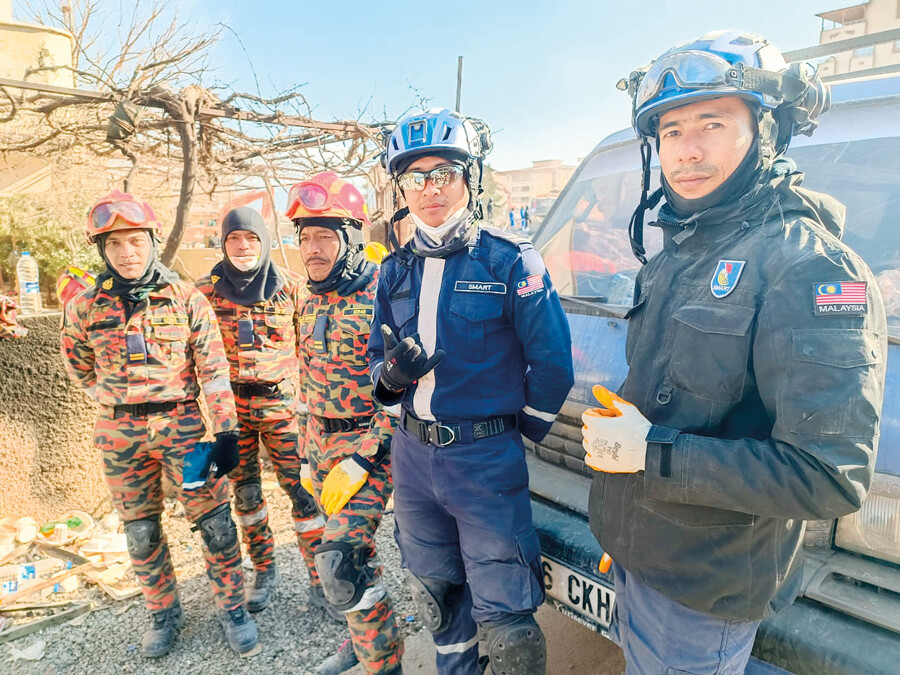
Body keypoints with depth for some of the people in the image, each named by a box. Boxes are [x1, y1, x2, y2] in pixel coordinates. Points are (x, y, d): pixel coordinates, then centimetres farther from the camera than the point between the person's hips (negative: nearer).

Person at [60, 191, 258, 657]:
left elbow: (213, 369, -7)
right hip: (119, 434, 2)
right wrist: (118, 400, 13)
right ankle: (164, 614, 34)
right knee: (140, 531, 14)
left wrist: (226, 431, -11)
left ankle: (231, 608, 20)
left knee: (214, 521, 1)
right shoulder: (86, 305, 1)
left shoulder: (187, 299, -5)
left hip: (183, 425, -2)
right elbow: (79, 366, 18)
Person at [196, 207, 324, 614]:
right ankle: (264, 571, 31)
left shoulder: (290, 286, -1)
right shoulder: (206, 290, 3)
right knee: (244, 490, 12)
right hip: (231, 404, 2)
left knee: (300, 487, -5)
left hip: (281, 402, -2)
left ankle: (319, 578, 10)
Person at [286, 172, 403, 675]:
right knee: (355, 550, 18)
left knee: (339, 560, -12)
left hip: (369, 443, -7)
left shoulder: (383, 295, -17)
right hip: (324, 443, 7)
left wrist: (360, 462, -21)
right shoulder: (313, 301, 8)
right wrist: (310, 454, 18)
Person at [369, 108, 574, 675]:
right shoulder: (397, 271, 6)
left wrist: (522, 429, 0)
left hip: (486, 460, -5)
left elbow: (553, 362, -7)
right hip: (412, 455, 6)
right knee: (436, 595, 23)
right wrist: (392, 374, -10)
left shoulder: (511, 261, -9)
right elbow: (378, 357, 13)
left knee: (503, 618, 3)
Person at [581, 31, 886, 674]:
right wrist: (617, 428, 4)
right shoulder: (678, 253, 5)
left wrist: (654, 453, -25)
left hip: (703, 585, -7)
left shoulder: (810, 269, -22)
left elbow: (832, 477, -26)